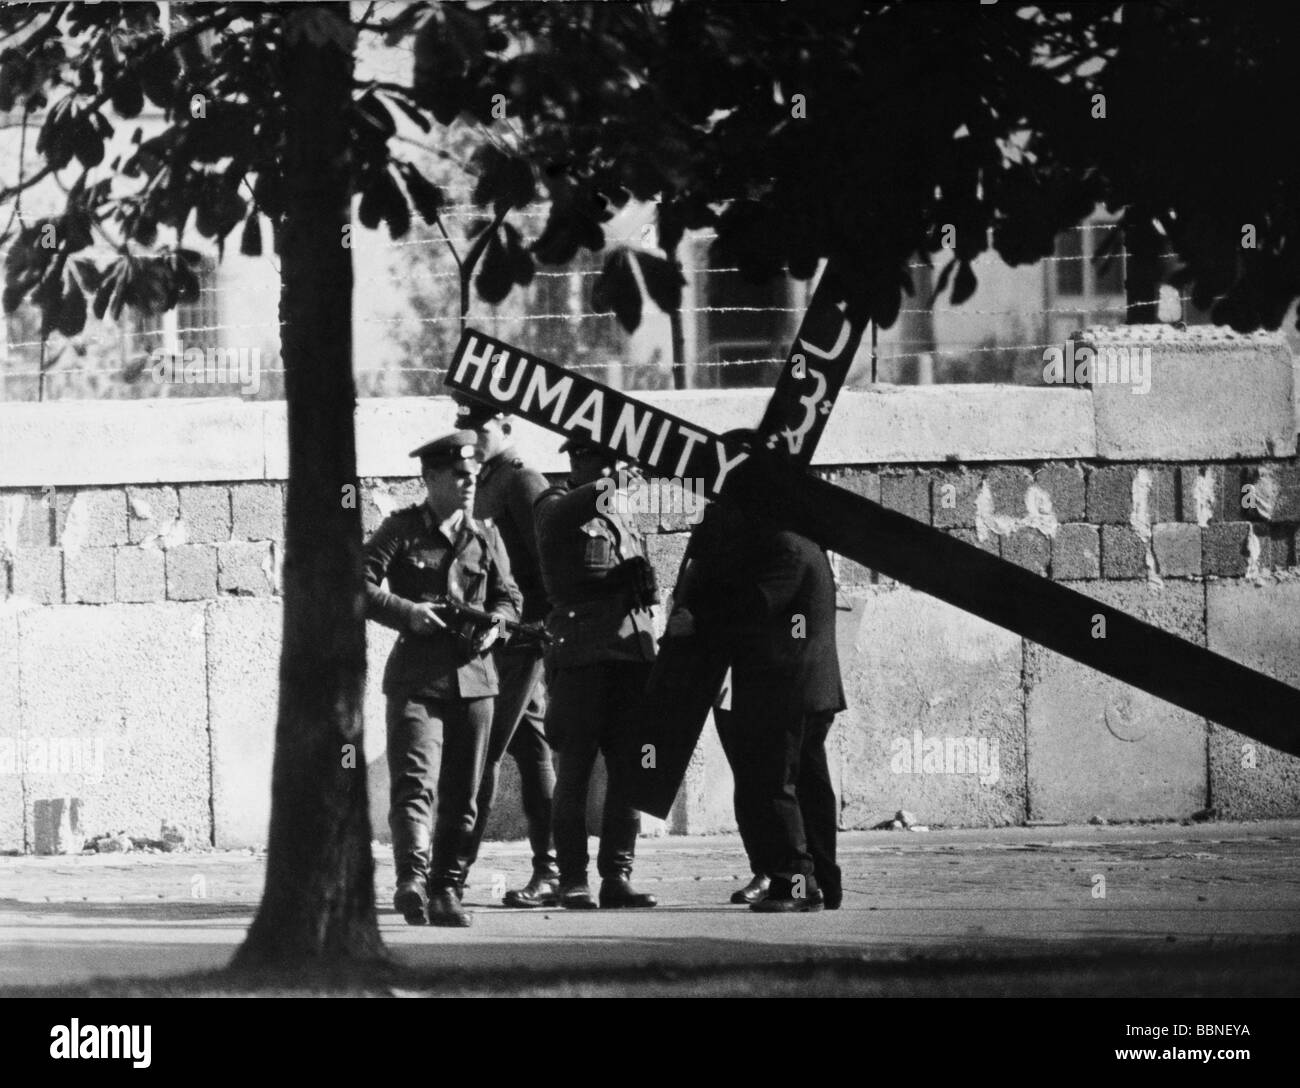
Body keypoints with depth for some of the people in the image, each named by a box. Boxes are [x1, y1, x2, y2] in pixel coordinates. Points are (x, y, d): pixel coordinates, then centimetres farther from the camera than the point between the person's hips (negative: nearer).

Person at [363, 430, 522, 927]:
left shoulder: (484, 538, 13)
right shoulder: (401, 530, 1)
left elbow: (509, 596, 20)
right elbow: (358, 585, -3)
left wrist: (495, 624, -2)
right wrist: (407, 612, -16)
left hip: (473, 676, 5)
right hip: (416, 675, -5)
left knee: (462, 794, 7)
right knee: (414, 782, -19)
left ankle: (447, 890, 15)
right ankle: (412, 879, -31)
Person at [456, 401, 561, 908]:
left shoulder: (521, 482, -9)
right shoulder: (487, 485, 19)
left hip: (518, 634, -9)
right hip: (491, 636, 9)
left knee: (483, 751, -11)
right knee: (530, 750, 9)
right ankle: (549, 871, 11)